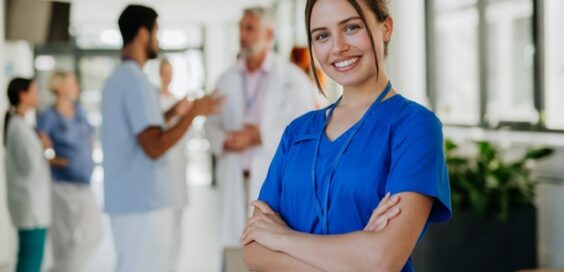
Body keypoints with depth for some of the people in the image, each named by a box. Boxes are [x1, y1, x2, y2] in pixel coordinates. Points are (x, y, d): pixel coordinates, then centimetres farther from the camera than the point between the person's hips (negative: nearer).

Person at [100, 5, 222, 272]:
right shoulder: (137, 81, -16)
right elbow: (154, 147, -22)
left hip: (126, 199, 10)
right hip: (144, 202, -9)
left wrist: (171, 114, 22)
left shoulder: (117, 78, 13)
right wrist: (193, 113, -15)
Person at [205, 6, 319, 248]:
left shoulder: (292, 78, -2)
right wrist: (225, 142, -8)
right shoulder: (227, 80, 14)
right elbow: (211, 123, 15)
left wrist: (259, 136, -13)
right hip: (236, 180, 5)